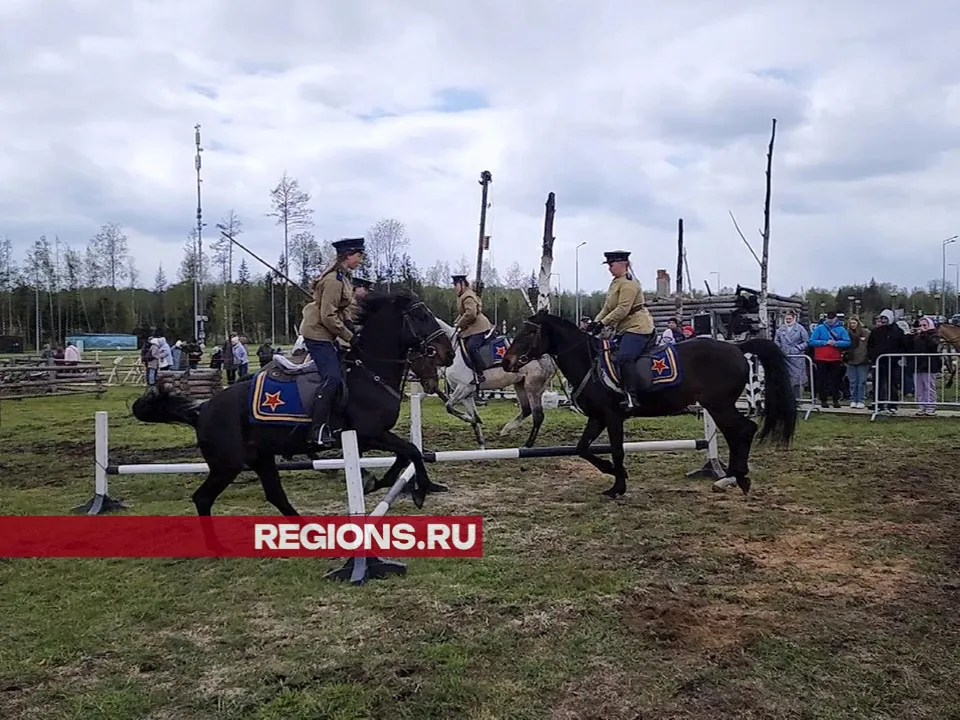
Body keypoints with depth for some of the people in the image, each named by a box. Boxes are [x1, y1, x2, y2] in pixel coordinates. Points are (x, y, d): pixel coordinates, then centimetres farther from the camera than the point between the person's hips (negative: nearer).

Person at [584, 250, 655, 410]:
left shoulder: (628, 283, -13)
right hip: (623, 329, 11)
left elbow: (623, 309, -21)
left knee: (624, 358, -26)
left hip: (637, 326, -11)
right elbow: (607, 307, 19)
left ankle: (631, 396, -27)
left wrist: (603, 323, -22)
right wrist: (595, 322, 4)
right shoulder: (615, 282, 18)